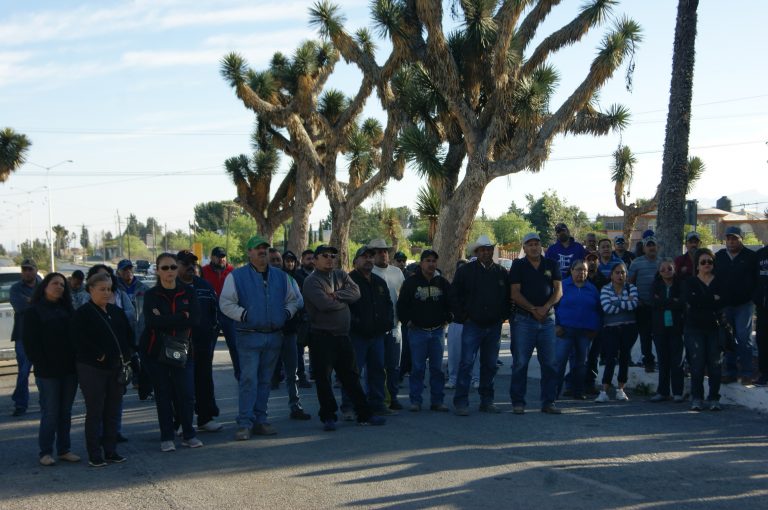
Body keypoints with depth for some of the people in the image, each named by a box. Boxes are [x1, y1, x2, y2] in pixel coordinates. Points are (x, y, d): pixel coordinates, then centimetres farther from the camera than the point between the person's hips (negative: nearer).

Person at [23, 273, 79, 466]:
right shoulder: (34, 312, -1)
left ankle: (64, 449, 16)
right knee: (50, 412, -3)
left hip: (69, 370, 5)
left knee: (65, 412, 9)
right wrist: (41, 365, -13)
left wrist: (76, 362, 0)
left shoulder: (67, 310, 14)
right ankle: (45, 452, 6)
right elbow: (30, 343, -6)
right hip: (48, 372, -5)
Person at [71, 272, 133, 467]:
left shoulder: (117, 311, 13)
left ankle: (111, 451, 19)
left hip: (117, 369, 6)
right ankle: (94, 455, 6)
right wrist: (99, 355, -18)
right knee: (95, 412, 1)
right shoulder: (82, 313, -6)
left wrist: (126, 355, 3)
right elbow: (79, 340, -15)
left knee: (113, 412, 10)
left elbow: (129, 334, 17)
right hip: (93, 370, -6)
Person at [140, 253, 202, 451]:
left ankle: (189, 435, 13)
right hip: (156, 351, -1)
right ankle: (166, 437, 15)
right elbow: (152, 321, -18)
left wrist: (165, 319, -14)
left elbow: (195, 319, -11)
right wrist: (181, 317, -17)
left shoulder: (188, 292, 3)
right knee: (163, 395, 5)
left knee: (186, 394, -4)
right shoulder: (151, 295, -1)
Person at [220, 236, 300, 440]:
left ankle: (260, 420, 17)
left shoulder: (280, 276, 14)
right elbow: (226, 303, -3)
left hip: (274, 337, 5)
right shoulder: (236, 276, 1)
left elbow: (293, 300, 22)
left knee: (265, 380, 10)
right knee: (249, 379, -10)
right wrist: (243, 314, -16)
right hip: (249, 337, -5)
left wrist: (287, 312, 2)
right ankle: (245, 423, -8)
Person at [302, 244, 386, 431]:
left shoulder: (341, 275, 12)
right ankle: (328, 417, 11)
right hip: (321, 337, -6)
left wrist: (337, 295, -17)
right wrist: (344, 302, -6)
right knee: (323, 378, 0)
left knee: (351, 376, 12)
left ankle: (364, 414, 17)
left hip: (342, 335, 6)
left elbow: (356, 292, -3)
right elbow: (324, 303, -22)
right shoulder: (311, 281, -8)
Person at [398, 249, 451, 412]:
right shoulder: (411, 282, 0)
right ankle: (415, 401, 5)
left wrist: (446, 319, 5)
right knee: (417, 368, -1)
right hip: (417, 330, -2)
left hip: (437, 331, 3)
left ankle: (437, 401, 11)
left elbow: (451, 303, 14)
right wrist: (407, 321, -4)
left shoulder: (442, 283, 7)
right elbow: (401, 305, 2)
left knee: (437, 367, 5)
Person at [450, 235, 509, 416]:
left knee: (490, 365, 9)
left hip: (494, 326, 4)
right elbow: (454, 296, 2)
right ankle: (461, 402, -6)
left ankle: (487, 401, 18)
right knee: (466, 363, -9)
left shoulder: (501, 272, 8)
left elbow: (508, 297, 18)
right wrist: (462, 317, -2)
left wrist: (503, 316, 8)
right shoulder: (465, 271, -1)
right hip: (473, 325, -3)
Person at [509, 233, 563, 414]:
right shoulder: (518, 266, 4)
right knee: (520, 362, -2)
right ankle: (518, 402, 5)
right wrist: (533, 309, -13)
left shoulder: (551, 265, 11)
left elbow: (558, 291, 4)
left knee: (550, 362, 2)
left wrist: (545, 307, -12)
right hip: (524, 319, -3)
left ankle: (548, 402, 9)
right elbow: (515, 293, -4)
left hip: (547, 318, 3)